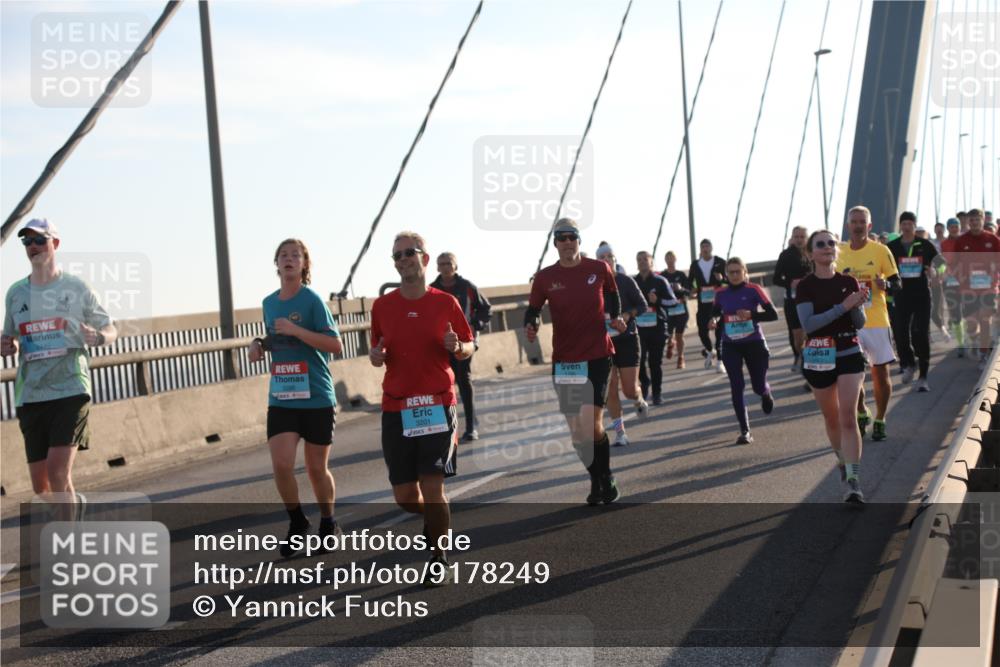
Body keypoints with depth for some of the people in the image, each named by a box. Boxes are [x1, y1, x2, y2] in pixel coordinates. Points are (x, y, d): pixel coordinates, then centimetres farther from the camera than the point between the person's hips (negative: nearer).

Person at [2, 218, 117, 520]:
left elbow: (111, 330, 8)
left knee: (58, 473, -17)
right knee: (41, 487, 7)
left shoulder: (77, 288, 2)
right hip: (29, 396, 4)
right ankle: (74, 503, 39)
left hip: (70, 390, -4)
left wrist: (97, 337, -15)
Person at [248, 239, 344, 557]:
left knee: (317, 469, 6)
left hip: (317, 398, -4)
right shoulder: (269, 302, 9)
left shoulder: (312, 300, -8)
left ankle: (328, 522, 30)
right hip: (281, 398, 4)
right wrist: (259, 345, 2)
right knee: (281, 464, -11)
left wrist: (296, 330, -22)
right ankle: (297, 521, 12)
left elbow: (336, 345, -13)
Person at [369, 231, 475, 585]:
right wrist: (375, 356, -7)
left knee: (432, 488, -9)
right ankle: (435, 519, 40)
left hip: (437, 406, -2)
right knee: (405, 496, 5)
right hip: (396, 408, 2)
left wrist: (456, 347, -14)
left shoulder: (446, 303, 1)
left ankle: (439, 560, 10)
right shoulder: (382, 306, 6)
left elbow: (469, 348, 9)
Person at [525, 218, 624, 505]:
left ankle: (606, 479, 9)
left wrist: (616, 317, 1)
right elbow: (533, 309, 5)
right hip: (564, 360, 2)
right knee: (576, 430, 5)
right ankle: (597, 481, 24)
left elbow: (612, 295, 18)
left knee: (591, 424, -13)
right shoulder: (545, 277, 0)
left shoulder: (599, 269, 0)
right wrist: (531, 326, -16)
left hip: (597, 355, -2)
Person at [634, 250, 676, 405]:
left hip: (657, 326, -1)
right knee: (639, 359, -9)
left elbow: (672, 301, 0)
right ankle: (645, 382, 20)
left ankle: (657, 393, 14)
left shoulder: (660, 281, 1)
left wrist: (657, 301, -15)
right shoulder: (633, 282, 7)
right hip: (638, 326, 1)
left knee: (655, 361, 4)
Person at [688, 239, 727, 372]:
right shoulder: (695, 264, 6)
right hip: (703, 303, 2)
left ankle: (719, 361, 7)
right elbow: (689, 281, 13)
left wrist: (721, 279, -21)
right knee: (702, 331, -1)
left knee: (719, 331, -2)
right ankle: (709, 351, 30)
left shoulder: (720, 262, -1)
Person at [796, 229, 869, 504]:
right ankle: (843, 463, 38)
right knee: (831, 418, 14)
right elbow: (808, 324, -17)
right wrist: (843, 306, -23)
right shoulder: (806, 286, -5)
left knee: (848, 416, -11)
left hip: (849, 354, 0)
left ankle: (853, 481, -15)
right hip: (818, 358, 0)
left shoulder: (848, 282, 1)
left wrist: (858, 305, -19)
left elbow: (860, 324, 2)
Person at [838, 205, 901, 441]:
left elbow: (896, 284, -2)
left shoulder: (880, 251, -4)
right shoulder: (839, 253, 5)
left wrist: (885, 285, -22)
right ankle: (861, 415, 26)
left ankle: (879, 421, 17)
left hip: (876, 322, -2)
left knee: (880, 373, 3)